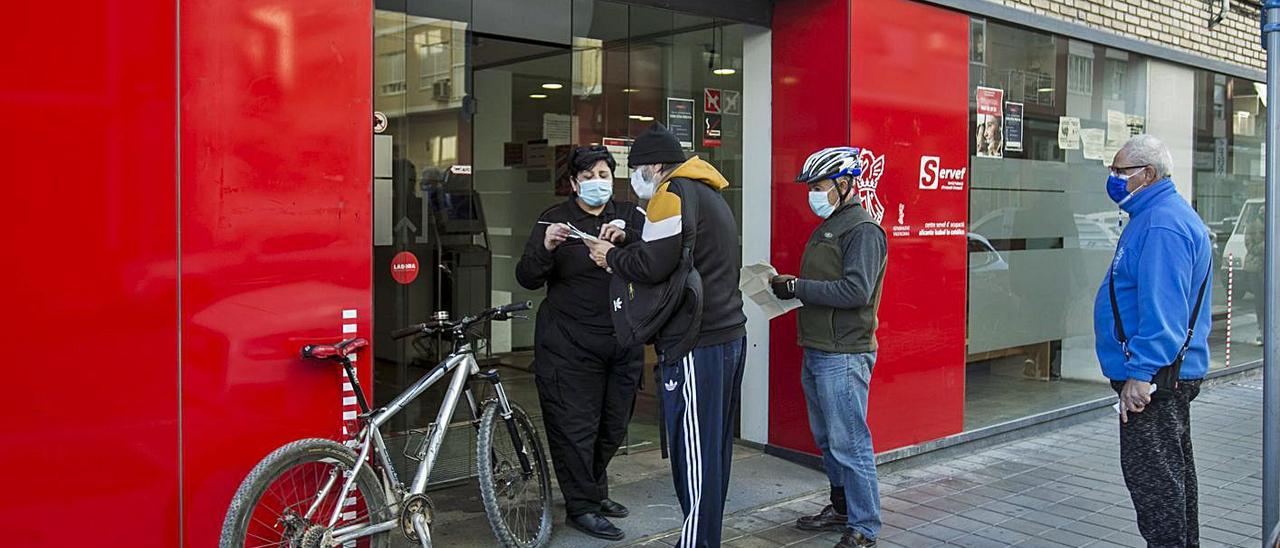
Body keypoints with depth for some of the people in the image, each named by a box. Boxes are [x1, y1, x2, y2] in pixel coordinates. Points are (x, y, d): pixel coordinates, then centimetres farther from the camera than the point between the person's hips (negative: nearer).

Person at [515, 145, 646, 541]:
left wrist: (626, 237, -26)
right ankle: (581, 507, 9)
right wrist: (545, 248, -26)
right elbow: (527, 279, -7)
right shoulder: (555, 219, 1)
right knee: (575, 425, -4)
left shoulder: (629, 216, 8)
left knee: (614, 425, 15)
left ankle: (595, 491, 34)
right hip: (570, 344, -4)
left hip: (623, 341, 4)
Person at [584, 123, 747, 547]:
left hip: (696, 345, -10)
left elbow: (653, 265, -19)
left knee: (693, 452, -6)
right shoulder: (710, 194, 22)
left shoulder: (674, 193, -9)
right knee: (714, 448, 15)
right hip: (729, 334, 10)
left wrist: (611, 257, -1)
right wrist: (621, 252, 12)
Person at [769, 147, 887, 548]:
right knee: (827, 439, 18)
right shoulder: (827, 227, 18)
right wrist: (790, 286, 4)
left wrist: (798, 287, -19)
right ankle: (841, 508, 32)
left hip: (843, 356, -10)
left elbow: (856, 290, -22)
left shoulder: (863, 229, -12)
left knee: (849, 444, -5)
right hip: (817, 351, 10)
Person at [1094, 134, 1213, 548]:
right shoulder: (1162, 215, 16)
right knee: (1172, 470, 20)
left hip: (1153, 377, -11)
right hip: (1172, 373, 11)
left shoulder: (1162, 225, -19)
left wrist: (1140, 373, -26)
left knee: (1151, 475, -6)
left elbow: (1163, 311, -26)